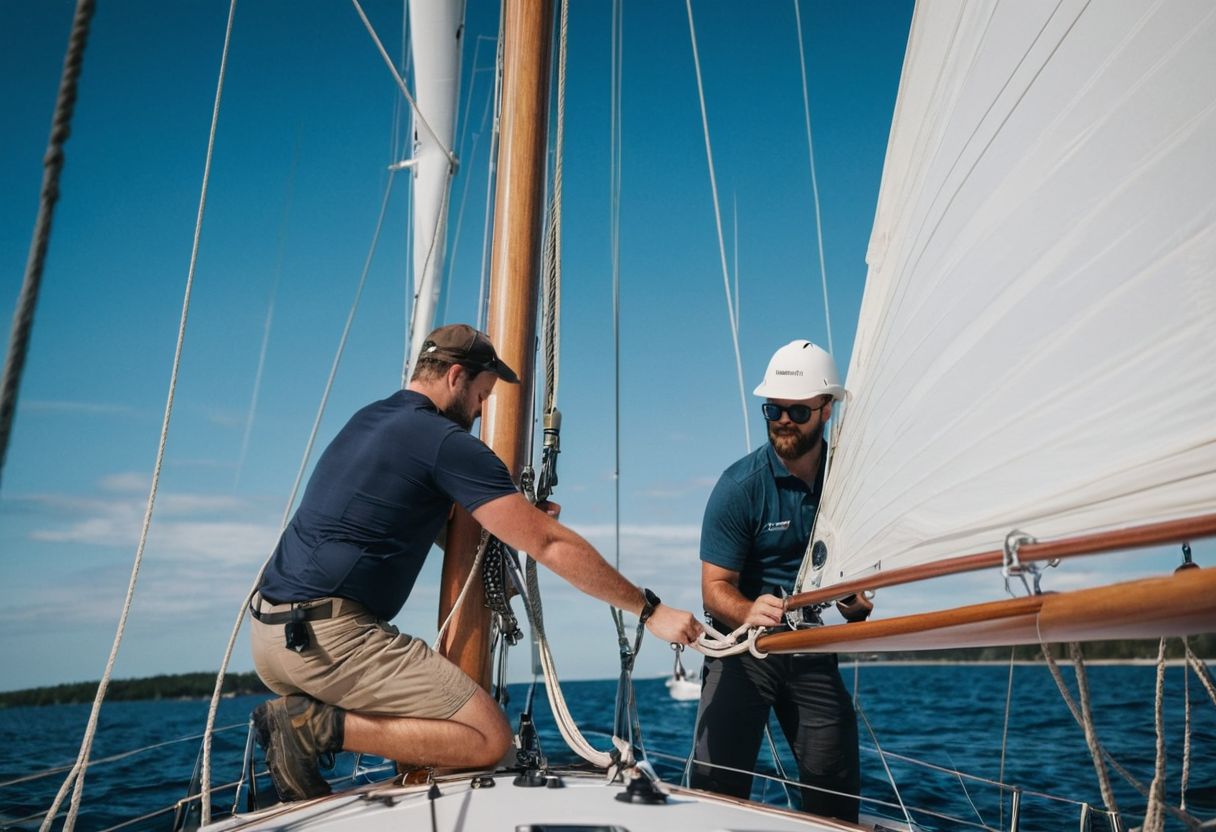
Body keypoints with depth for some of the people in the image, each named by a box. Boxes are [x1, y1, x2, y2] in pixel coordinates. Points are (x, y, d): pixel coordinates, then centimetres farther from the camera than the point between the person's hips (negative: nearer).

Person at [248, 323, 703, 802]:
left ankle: (301, 711, 9)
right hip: (329, 635, -9)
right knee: (489, 738, -7)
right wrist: (649, 610, -6)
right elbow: (551, 544, -13)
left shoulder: (366, 420, 16)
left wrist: (522, 512, 23)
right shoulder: (445, 441, -11)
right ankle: (321, 727, -10)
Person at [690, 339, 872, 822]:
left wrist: (857, 601, -4)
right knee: (717, 783, -12)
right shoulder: (739, 486, -11)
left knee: (837, 793, 8)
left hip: (814, 652, 4)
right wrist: (749, 612, -34)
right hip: (743, 648, -3)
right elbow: (716, 586, -14)